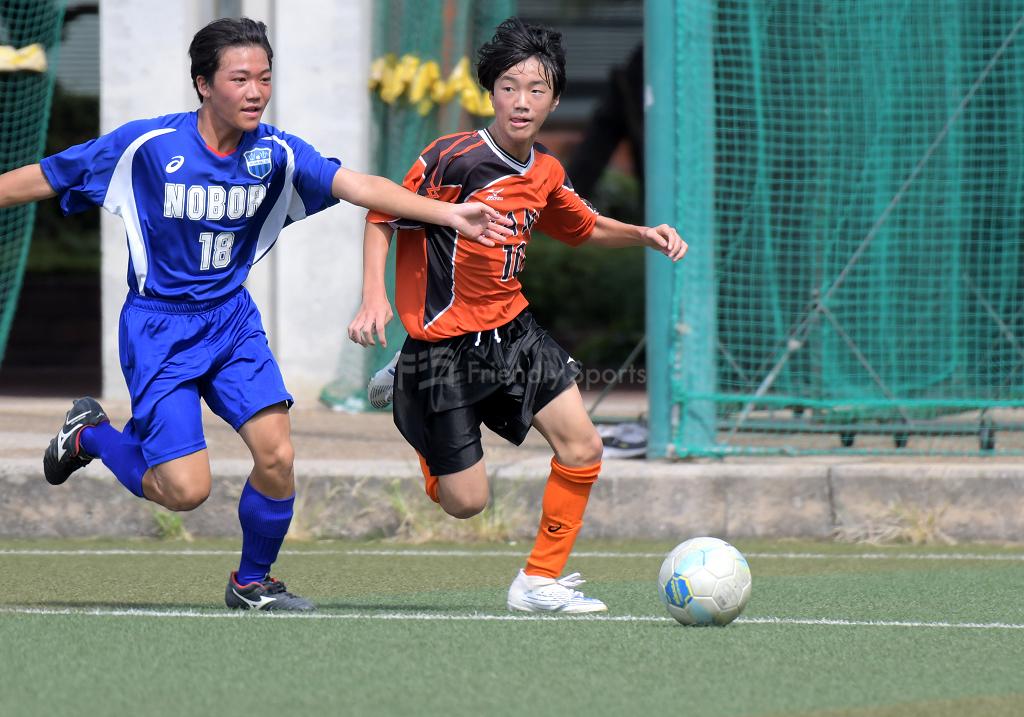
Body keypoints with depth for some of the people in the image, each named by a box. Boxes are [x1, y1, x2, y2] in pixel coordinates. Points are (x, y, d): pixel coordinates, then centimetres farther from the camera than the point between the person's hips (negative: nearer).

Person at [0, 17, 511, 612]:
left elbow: (359, 186, -16)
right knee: (187, 489, -13)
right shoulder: (147, 145, -15)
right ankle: (91, 434, 18)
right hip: (158, 326, -4)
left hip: (232, 318, 4)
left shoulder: (276, 153, -6)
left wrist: (448, 213, -27)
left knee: (277, 456, -12)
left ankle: (253, 583, 14)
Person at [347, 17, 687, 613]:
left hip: (512, 330, 6)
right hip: (445, 345, -6)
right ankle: (406, 399, 27)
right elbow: (383, 217, -11)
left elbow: (584, 228, 23)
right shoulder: (454, 158, -18)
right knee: (466, 502, -4)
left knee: (582, 448, -3)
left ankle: (540, 581, 12)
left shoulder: (546, 173, 3)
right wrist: (374, 298, -23)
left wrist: (643, 235, 5)